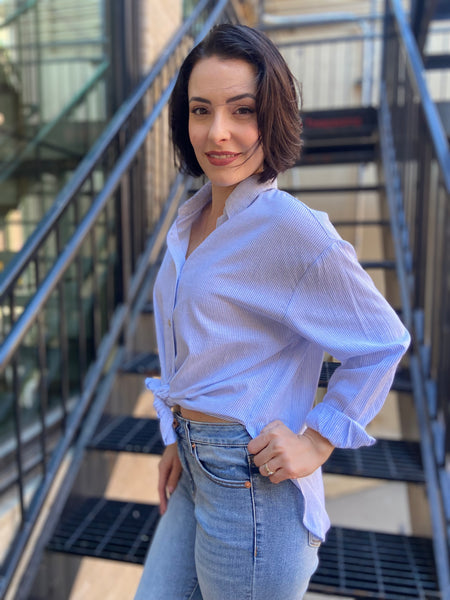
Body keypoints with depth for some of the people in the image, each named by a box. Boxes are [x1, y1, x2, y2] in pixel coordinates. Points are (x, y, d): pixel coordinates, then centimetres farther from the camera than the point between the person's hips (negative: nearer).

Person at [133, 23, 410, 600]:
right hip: (197, 470, 8)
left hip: (252, 482, -7)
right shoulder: (192, 218, 4)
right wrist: (179, 440, 13)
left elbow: (384, 343, -11)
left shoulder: (290, 228, -21)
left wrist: (318, 441, -13)